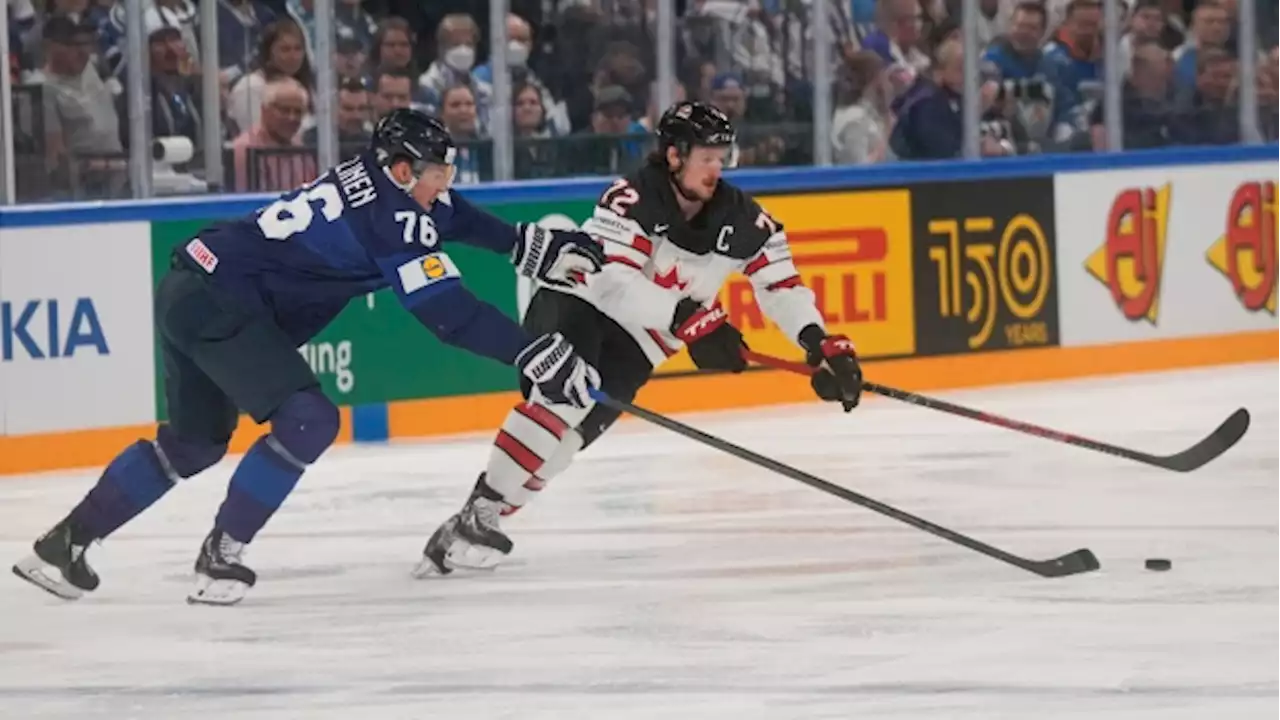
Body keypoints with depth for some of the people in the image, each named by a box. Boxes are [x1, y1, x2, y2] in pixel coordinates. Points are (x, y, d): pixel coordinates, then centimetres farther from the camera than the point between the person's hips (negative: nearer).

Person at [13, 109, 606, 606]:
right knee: (308, 420, -15)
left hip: (192, 292, 10)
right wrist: (534, 354, -20)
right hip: (221, 304, -10)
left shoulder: (375, 178, 9)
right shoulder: (392, 215, -18)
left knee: (195, 442, 22)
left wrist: (530, 244, 18)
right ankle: (221, 555, -5)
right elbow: (448, 313, -21)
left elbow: (454, 215, 26)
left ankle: (64, 542, 27)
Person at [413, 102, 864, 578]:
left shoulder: (739, 218, -4)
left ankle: (489, 516, -11)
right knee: (565, 394, -31)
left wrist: (820, 342, -17)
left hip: (632, 344, 6)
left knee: (574, 429, -15)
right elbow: (612, 280, -33)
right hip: (572, 304, -6)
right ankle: (475, 515, -30)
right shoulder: (632, 200, -22)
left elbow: (781, 284, -1)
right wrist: (689, 319, -40)